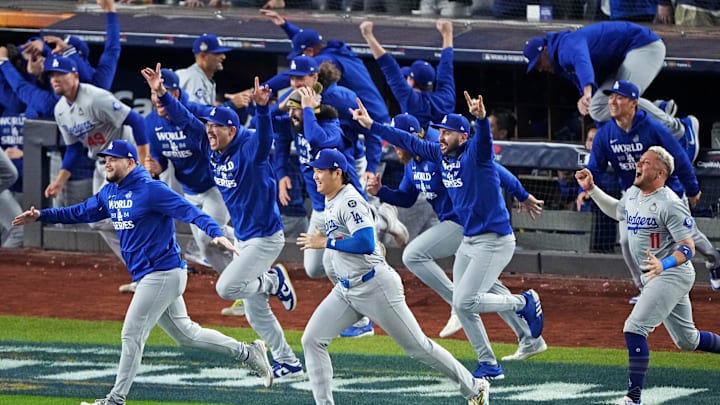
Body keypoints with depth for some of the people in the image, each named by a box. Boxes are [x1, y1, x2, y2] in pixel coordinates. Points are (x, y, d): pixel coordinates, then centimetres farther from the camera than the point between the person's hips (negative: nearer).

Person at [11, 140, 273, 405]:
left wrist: (216, 234, -38)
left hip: (163, 274, -10)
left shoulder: (150, 190, -16)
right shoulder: (109, 192, 11)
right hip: (148, 278, 10)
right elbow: (82, 212, 22)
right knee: (185, 334, 16)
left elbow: (189, 211, -23)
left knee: (132, 336, -6)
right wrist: (42, 216, 14)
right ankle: (247, 353, 24)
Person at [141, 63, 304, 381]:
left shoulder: (249, 148, -20)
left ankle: (273, 281, 4)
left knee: (226, 289, -20)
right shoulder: (212, 148, 0)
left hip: (266, 238, -9)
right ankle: (289, 363, 23)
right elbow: (185, 118, -1)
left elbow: (264, 134, -41)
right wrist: (162, 93, -13)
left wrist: (262, 107, -60)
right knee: (255, 313, 12)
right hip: (242, 239, 9)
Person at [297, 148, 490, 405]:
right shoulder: (331, 201, 11)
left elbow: (365, 244, -29)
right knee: (312, 340, -4)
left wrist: (325, 242, -22)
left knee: (418, 347, 0)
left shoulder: (350, 202, -18)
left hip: (376, 285, -10)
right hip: (346, 290, 10)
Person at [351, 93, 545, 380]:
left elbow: (484, 140, -39)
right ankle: (488, 365, 18)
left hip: (494, 241, -9)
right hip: (469, 241, 9)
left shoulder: (474, 153, -17)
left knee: (465, 302, -13)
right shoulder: (441, 155, 5)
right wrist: (371, 125, 13)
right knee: (462, 305, 8)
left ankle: (525, 303, 7)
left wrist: (481, 118, -61)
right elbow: (409, 142, 12)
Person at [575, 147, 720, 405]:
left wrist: (665, 264, -40)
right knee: (686, 340, 18)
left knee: (634, 329, -19)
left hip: (672, 275, -10)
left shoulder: (669, 204, -19)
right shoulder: (632, 194, 7)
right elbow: (617, 211, 30)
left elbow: (688, 247, -22)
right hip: (653, 277, 10)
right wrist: (591, 189, 20)